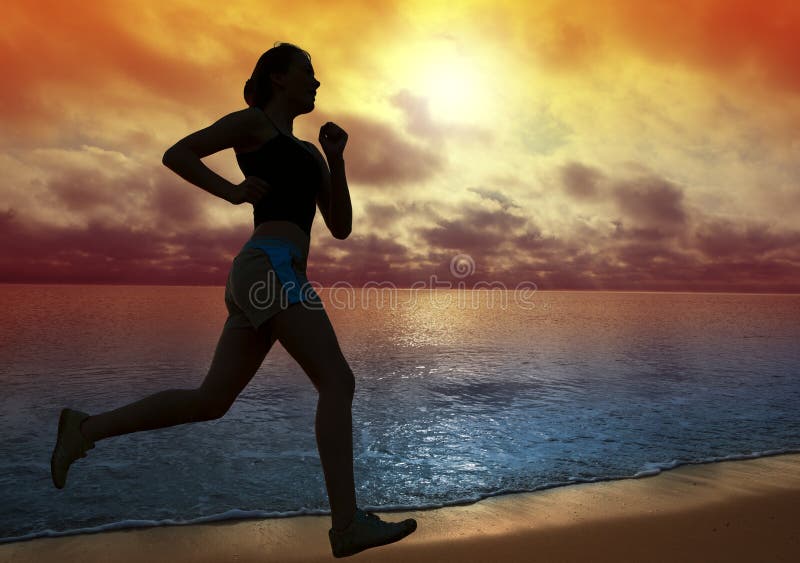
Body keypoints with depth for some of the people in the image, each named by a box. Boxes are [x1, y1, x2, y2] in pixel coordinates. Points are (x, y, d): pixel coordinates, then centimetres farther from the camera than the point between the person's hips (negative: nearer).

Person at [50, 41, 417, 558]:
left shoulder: (308, 153, 31)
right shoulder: (253, 121, 10)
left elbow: (341, 227, 20)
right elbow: (175, 154, 6)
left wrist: (337, 157, 12)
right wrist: (233, 191, -6)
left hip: (267, 280, 9)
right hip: (270, 267, -9)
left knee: (210, 402, 9)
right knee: (339, 383, -13)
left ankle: (86, 428, 20)